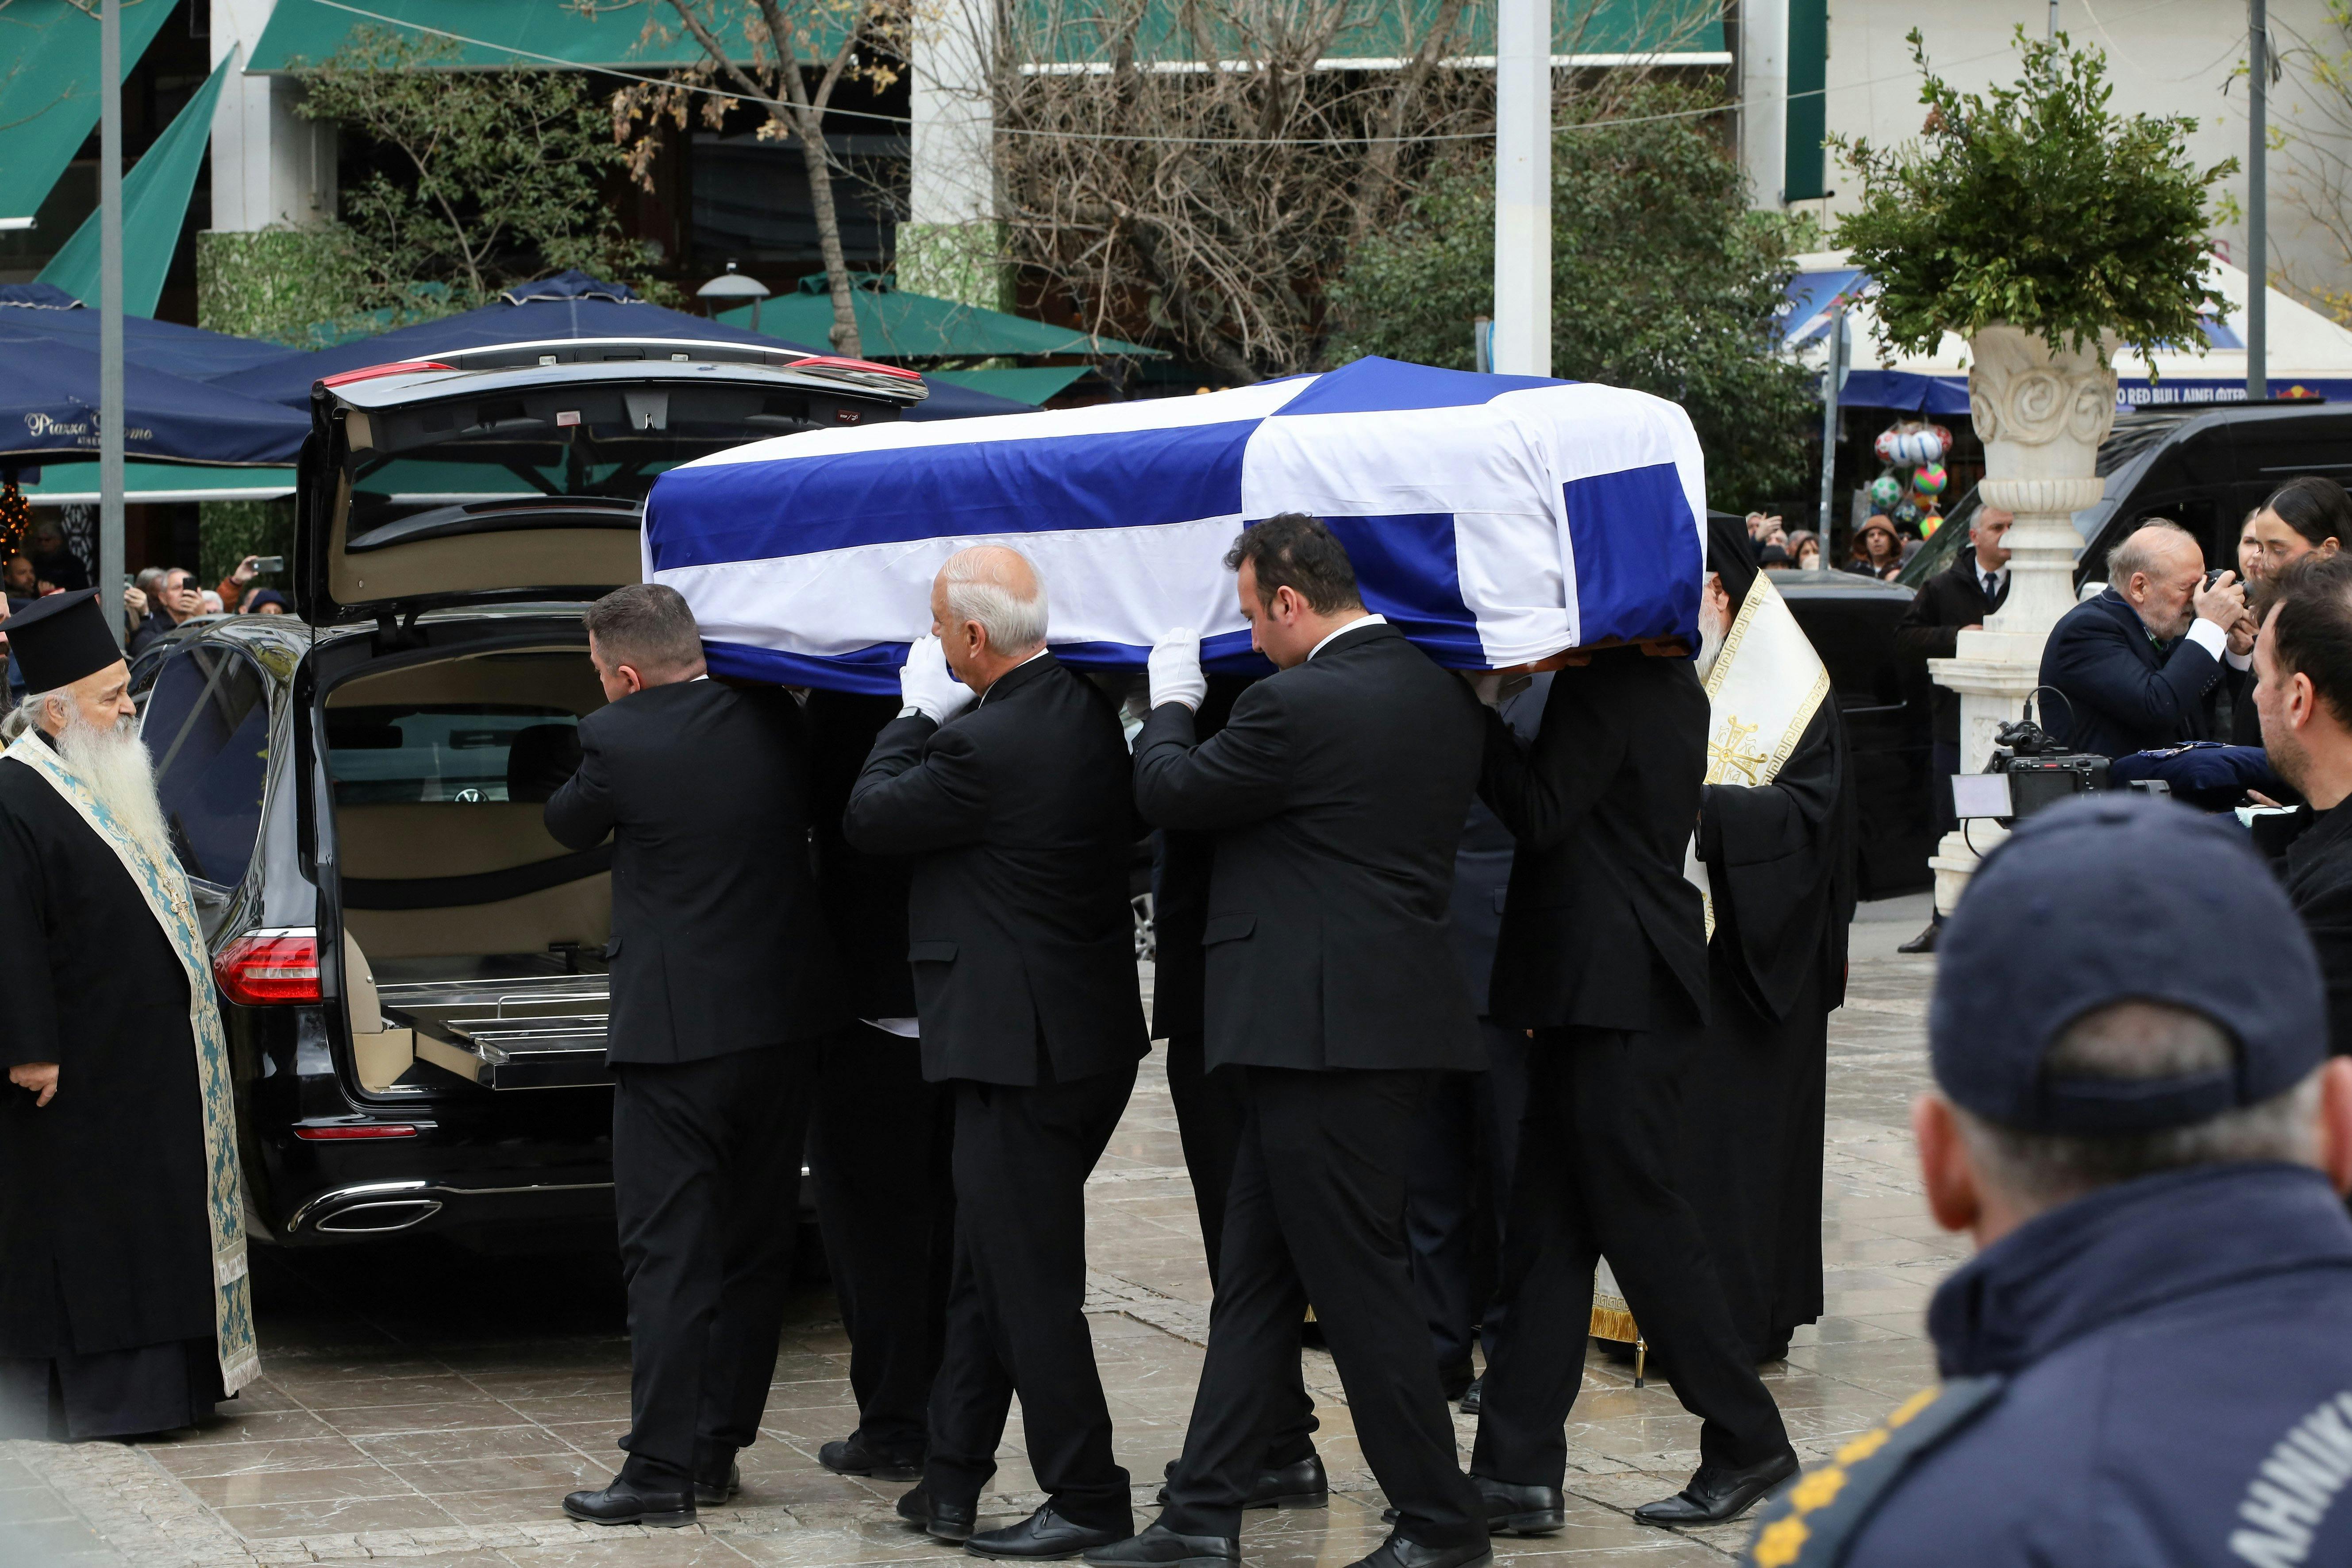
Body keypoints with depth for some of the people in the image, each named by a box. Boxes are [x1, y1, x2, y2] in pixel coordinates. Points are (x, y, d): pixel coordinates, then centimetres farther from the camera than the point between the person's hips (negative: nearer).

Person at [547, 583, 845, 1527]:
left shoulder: (620, 740, -14)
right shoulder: (773, 722, 2)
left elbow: (568, 825, 4)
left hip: (677, 1030, -6)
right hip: (785, 1020, 6)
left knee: (667, 1255, -3)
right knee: (753, 1248, 13)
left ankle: (662, 1469, -5)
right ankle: (718, 1449, 19)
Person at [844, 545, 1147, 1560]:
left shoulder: (983, 744, -22)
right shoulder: (1087, 714, 5)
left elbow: (870, 817, -8)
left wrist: (919, 711, 2)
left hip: (1023, 1049, -10)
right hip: (1092, 1034, 10)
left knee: (1029, 1282, -1)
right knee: (984, 1273, 17)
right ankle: (952, 1484, 23)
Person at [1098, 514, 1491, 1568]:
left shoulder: (1301, 705, -18)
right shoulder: (1437, 693, 10)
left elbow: (1171, 793, -6)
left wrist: (1172, 701, 13)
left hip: (1327, 1033, -10)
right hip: (1394, 1015, 10)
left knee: (1359, 1281, -2)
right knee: (1254, 1276, 12)